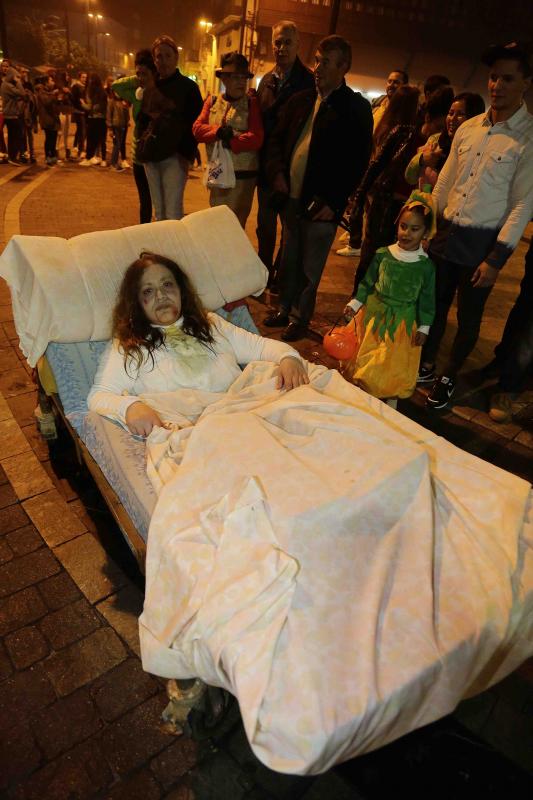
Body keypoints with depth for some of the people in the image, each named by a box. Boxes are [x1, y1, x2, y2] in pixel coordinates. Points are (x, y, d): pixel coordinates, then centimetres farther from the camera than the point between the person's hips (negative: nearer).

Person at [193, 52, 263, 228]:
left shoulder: (252, 103, 0)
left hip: (243, 175, -3)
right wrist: (218, 131, -20)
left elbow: (256, 138, -13)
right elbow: (197, 128, -3)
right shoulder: (212, 101, 9)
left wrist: (231, 142, -17)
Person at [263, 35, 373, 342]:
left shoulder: (357, 108, -5)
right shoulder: (300, 100, 11)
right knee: (289, 259, 15)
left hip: (321, 204, -5)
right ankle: (285, 309, 30)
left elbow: (357, 162, -9)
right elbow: (278, 138, 18)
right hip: (291, 197, 6)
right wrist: (277, 172, 1)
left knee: (310, 267, 4)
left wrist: (332, 202, -15)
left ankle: (301, 318, 19)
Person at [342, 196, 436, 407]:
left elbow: (427, 298, -3)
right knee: (365, 355, 13)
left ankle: (392, 398, 26)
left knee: (395, 361, 8)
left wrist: (424, 327, -5)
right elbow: (367, 283, 3)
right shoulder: (383, 254, -5)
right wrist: (355, 304, -3)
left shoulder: (426, 265, -8)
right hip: (374, 312, 2)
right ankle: (359, 390, 33)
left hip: (403, 320, -1)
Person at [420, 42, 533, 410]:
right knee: (436, 305, 13)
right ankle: (426, 365, 32)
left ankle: (449, 377, 25)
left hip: (482, 242, -4)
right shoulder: (469, 128, 8)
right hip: (445, 232, 5)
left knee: (468, 317, 7)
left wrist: (496, 259, -15)